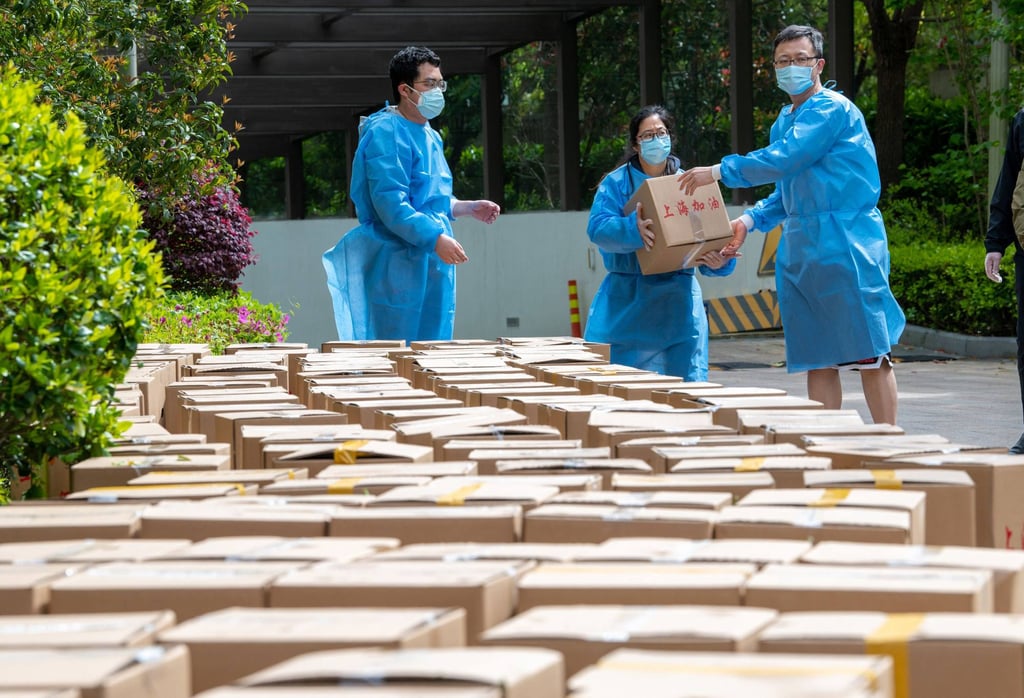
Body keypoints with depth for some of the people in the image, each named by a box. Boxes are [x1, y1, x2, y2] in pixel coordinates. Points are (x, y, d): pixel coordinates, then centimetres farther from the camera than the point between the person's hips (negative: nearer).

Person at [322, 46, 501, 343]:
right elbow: (390, 204, -22)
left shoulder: (430, 137, 18)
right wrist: (435, 238, -29)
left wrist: (467, 208, 16)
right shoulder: (385, 133, -13)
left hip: (434, 265, 9)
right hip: (400, 266, -9)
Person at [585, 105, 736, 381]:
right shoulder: (616, 184, 3)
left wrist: (719, 261, -20)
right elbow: (598, 228, -14)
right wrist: (634, 229, -33)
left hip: (678, 302, 1)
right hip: (627, 303, -1)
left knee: (686, 378, -4)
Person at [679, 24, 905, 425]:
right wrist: (750, 220, 8)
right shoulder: (784, 122, 18)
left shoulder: (832, 110, -9)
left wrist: (720, 171, -11)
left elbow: (784, 160, -19)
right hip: (800, 251, 8)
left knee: (869, 353, -7)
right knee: (817, 358, 7)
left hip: (847, 245, -8)